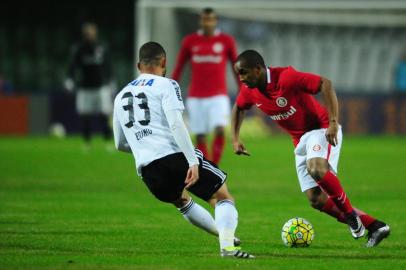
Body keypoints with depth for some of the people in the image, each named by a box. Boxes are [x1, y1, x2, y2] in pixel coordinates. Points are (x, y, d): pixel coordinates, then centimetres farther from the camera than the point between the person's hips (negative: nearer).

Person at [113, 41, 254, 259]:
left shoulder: (121, 96, 22)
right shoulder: (166, 85, 3)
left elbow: (120, 144, 29)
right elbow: (175, 124, -13)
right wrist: (193, 162, -17)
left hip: (147, 170, 5)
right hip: (176, 157, -5)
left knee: (181, 200, 35)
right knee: (223, 198, 5)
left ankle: (224, 234, 40)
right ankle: (228, 246, -19)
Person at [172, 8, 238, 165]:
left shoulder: (226, 41, 1)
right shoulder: (190, 41, 3)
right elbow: (178, 68, 9)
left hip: (218, 96, -1)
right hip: (196, 98, 1)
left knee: (219, 130, -22)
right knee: (200, 138, 0)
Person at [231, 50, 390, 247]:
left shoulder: (286, 77, -23)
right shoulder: (249, 91, -2)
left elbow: (325, 84, -26)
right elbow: (238, 109, 21)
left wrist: (333, 122, -31)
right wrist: (235, 139, 10)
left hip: (321, 129, -8)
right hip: (300, 141, 8)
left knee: (316, 168, -38)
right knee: (316, 200, -5)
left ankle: (349, 213, -17)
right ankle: (374, 226, 1)